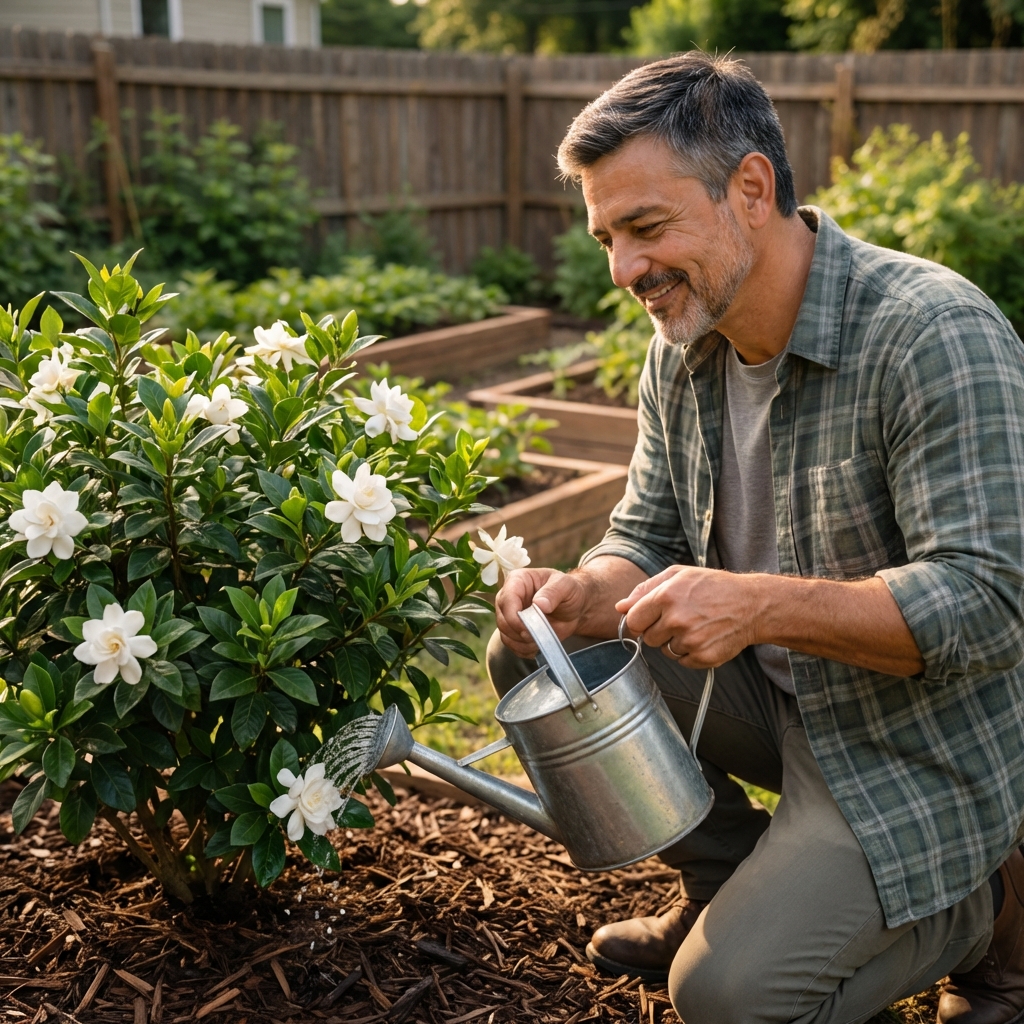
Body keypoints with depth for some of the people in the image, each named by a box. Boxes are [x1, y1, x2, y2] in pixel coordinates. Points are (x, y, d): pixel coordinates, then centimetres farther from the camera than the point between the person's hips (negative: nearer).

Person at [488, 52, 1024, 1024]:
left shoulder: (936, 334, -25)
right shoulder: (683, 346, -2)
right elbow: (645, 538, 4)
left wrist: (760, 605, -39)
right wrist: (581, 596, -19)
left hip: (923, 751, -7)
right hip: (777, 695, 7)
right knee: (530, 657, -4)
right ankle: (736, 888, 12)